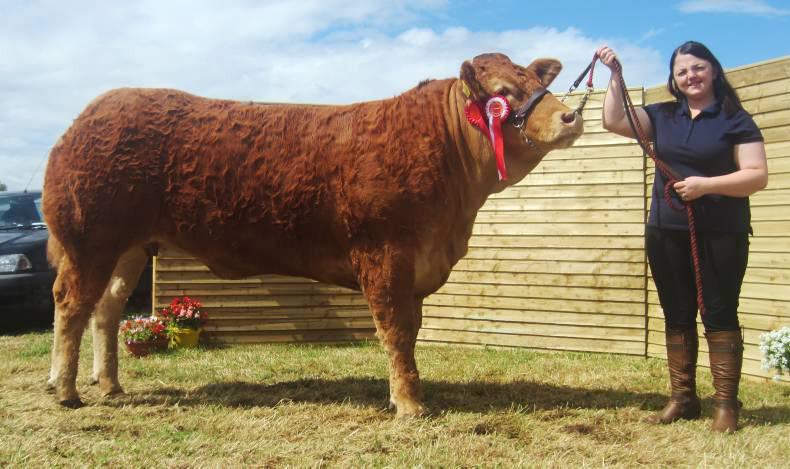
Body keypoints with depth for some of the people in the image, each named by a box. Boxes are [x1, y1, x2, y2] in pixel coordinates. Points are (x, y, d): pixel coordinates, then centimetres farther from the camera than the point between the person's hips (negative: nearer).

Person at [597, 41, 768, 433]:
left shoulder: (736, 120, -2)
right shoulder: (662, 117, 10)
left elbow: (757, 176, -8)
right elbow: (614, 121, 2)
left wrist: (705, 184, -19)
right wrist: (615, 75, -4)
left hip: (721, 237, -4)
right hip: (666, 235, 5)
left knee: (719, 315, -1)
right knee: (677, 316, 10)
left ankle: (726, 404, 6)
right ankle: (682, 398, 19)